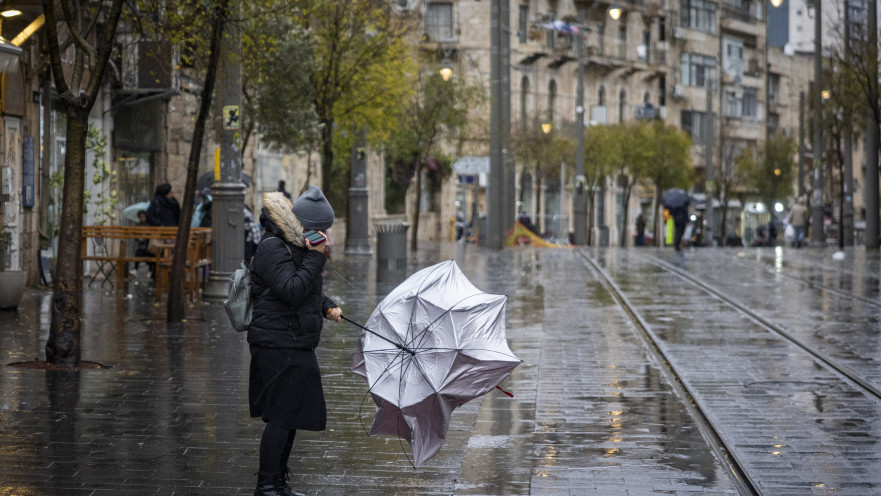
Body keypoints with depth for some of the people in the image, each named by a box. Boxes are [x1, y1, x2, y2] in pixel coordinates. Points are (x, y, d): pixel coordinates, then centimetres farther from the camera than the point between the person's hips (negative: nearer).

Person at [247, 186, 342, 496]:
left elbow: (311, 292, 28)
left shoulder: (297, 248, 15)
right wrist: (316, 256, -23)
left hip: (296, 347, 10)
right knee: (282, 416, -9)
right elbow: (293, 291, -27)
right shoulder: (273, 249, -16)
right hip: (279, 345, -10)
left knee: (292, 416, 16)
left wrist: (328, 307, 10)